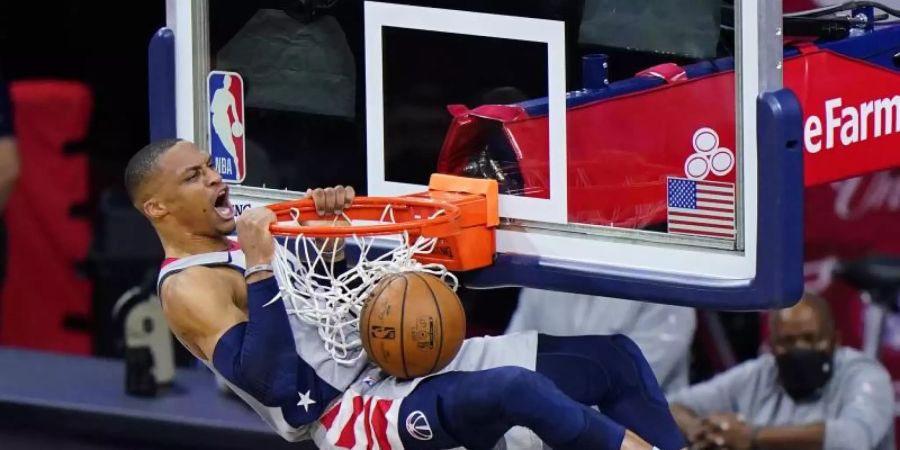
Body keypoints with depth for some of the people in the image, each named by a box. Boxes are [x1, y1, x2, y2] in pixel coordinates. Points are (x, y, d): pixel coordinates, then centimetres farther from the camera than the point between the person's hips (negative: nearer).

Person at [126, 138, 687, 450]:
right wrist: (260, 268, -23)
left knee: (615, 357, 1)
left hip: (402, 362, 10)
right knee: (512, 389, -39)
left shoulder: (244, 241, 20)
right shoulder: (189, 288, -8)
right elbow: (271, 383, -22)